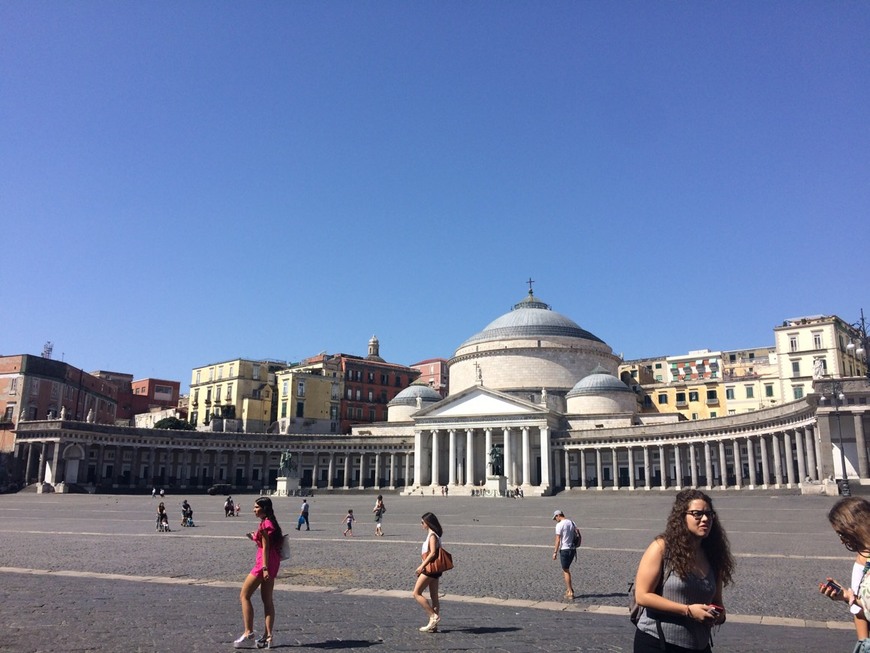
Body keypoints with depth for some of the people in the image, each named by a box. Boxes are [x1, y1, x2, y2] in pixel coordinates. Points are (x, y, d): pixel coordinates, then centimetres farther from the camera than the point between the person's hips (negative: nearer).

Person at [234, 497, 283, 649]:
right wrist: (254, 538, 12)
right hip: (272, 564, 10)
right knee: (267, 600, 11)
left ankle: (248, 633, -1)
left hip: (264, 563, -10)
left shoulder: (265, 524, -14)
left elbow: (266, 547, -18)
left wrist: (265, 568, -19)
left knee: (244, 595, 0)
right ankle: (267, 637, 12)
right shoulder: (270, 523, 14)